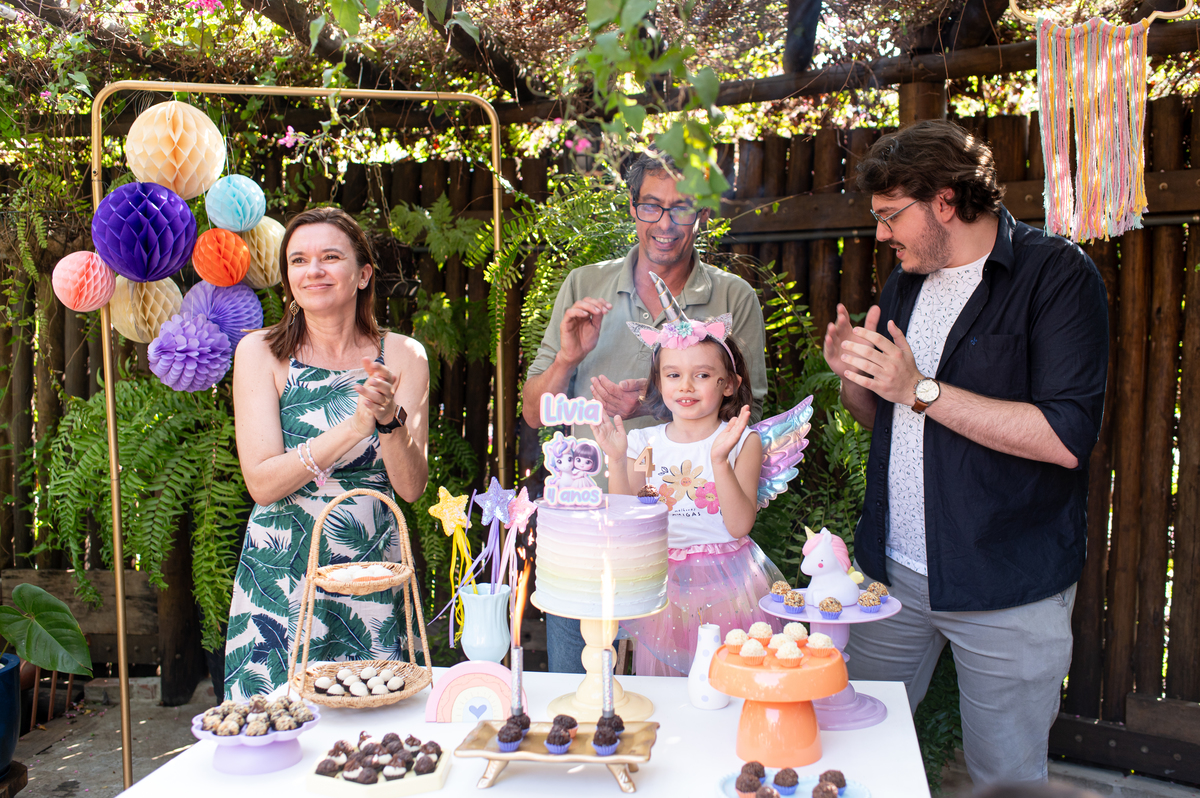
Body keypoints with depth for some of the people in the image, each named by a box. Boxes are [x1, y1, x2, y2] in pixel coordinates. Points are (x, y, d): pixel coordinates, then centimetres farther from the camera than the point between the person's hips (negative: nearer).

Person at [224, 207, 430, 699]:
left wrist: (390, 417, -23)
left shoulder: (403, 357, 0)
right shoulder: (261, 353, -3)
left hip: (373, 578, 1)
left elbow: (411, 487, -4)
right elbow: (261, 483, -11)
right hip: (280, 573, -1)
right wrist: (356, 425, -21)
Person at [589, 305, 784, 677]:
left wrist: (720, 460, -24)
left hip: (726, 589, -2)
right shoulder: (644, 442, 3)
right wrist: (617, 460, -12)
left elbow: (739, 525, -13)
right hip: (662, 584, 2)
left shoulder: (742, 440, -3)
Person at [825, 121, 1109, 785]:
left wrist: (919, 388, -19)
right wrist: (852, 377, -3)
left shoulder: (1057, 273, -10)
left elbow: (1066, 438, -21)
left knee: (1005, 774, 8)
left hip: (1008, 587, -5)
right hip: (892, 571, 6)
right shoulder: (906, 283, 12)